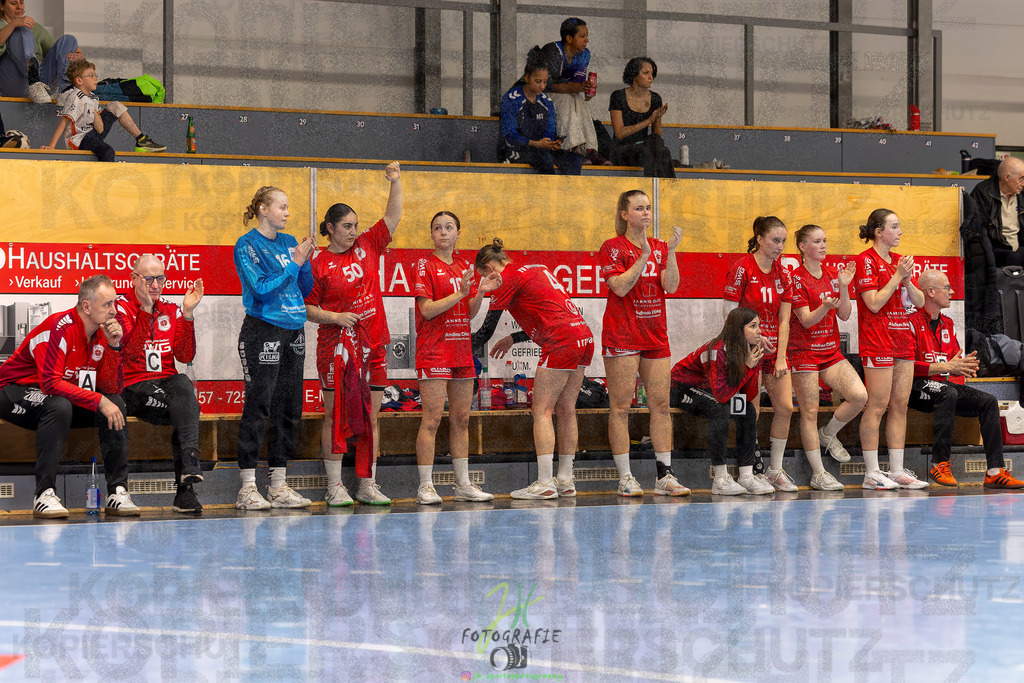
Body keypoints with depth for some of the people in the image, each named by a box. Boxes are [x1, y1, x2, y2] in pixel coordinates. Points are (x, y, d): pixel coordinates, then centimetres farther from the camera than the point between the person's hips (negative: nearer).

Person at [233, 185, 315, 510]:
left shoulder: (289, 242, 14)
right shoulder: (247, 245, -5)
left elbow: (305, 289, 16)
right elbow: (261, 287, -15)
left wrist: (305, 261, 0)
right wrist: (294, 263, -13)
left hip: (293, 331, 7)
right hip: (262, 331, -7)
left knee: (289, 407, 7)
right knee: (258, 407, -8)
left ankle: (279, 485, 13)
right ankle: (248, 488, -5)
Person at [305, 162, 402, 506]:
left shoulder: (368, 246, 9)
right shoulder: (318, 264, -3)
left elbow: (392, 217, 7)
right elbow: (307, 308, -1)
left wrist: (396, 182, -4)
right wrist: (335, 317, -15)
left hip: (372, 345, 4)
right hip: (334, 347, -4)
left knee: (370, 416, 6)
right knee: (335, 416, -2)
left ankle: (368, 485, 10)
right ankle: (335, 486, 2)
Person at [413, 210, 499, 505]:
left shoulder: (463, 266, 15)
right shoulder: (425, 266, -4)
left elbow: (470, 313, 15)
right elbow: (427, 310, -13)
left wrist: (480, 293, -3)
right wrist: (460, 293, -19)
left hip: (461, 349, 7)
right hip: (434, 351, -7)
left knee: (461, 419, 8)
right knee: (432, 419, -9)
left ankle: (463, 484, 12)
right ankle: (425, 486, -7)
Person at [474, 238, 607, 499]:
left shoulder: (508, 278, -1)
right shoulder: (536, 270, 24)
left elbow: (489, 326, 1)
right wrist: (514, 338, 33)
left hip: (561, 342, -9)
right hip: (584, 336, 9)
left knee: (542, 412, -6)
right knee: (566, 410, 11)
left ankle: (545, 483, -12)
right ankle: (566, 481, 12)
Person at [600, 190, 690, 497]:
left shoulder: (660, 247, 12)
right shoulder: (613, 247, -2)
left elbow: (670, 287, -1)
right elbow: (621, 287, -14)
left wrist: (670, 252, -11)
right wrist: (644, 255, -17)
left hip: (656, 336, 5)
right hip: (621, 336, -5)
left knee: (661, 404, 2)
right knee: (620, 406, -5)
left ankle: (665, 475, 5)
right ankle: (625, 478, -3)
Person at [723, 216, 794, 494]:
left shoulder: (782, 273, 7)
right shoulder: (742, 268, -9)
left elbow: (784, 320, 6)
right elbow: (730, 312, -8)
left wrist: (781, 357, -1)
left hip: (775, 348, 6)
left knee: (785, 407, -1)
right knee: (751, 411, -6)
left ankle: (775, 469, 11)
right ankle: (750, 472, 4)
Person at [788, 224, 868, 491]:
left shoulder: (833, 274, 9)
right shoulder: (797, 278, -8)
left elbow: (845, 315, 5)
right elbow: (806, 320, -14)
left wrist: (844, 287, -9)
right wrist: (825, 307, -32)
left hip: (830, 349, 6)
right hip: (804, 351, -6)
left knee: (859, 396, -11)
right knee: (809, 411, -5)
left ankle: (828, 434, 16)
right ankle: (818, 474, 1)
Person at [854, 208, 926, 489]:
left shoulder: (899, 260, 16)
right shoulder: (866, 260, -7)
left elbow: (919, 302, 14)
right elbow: (874, 303, -15)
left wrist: (907, 280, -3)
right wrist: (897, 276, -12)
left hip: (903, 339, 8)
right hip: (878, 342, -8)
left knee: (900, 405, 6)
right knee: (877, 406, -8)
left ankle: (898, 471, 9)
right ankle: (871, 474, -5)